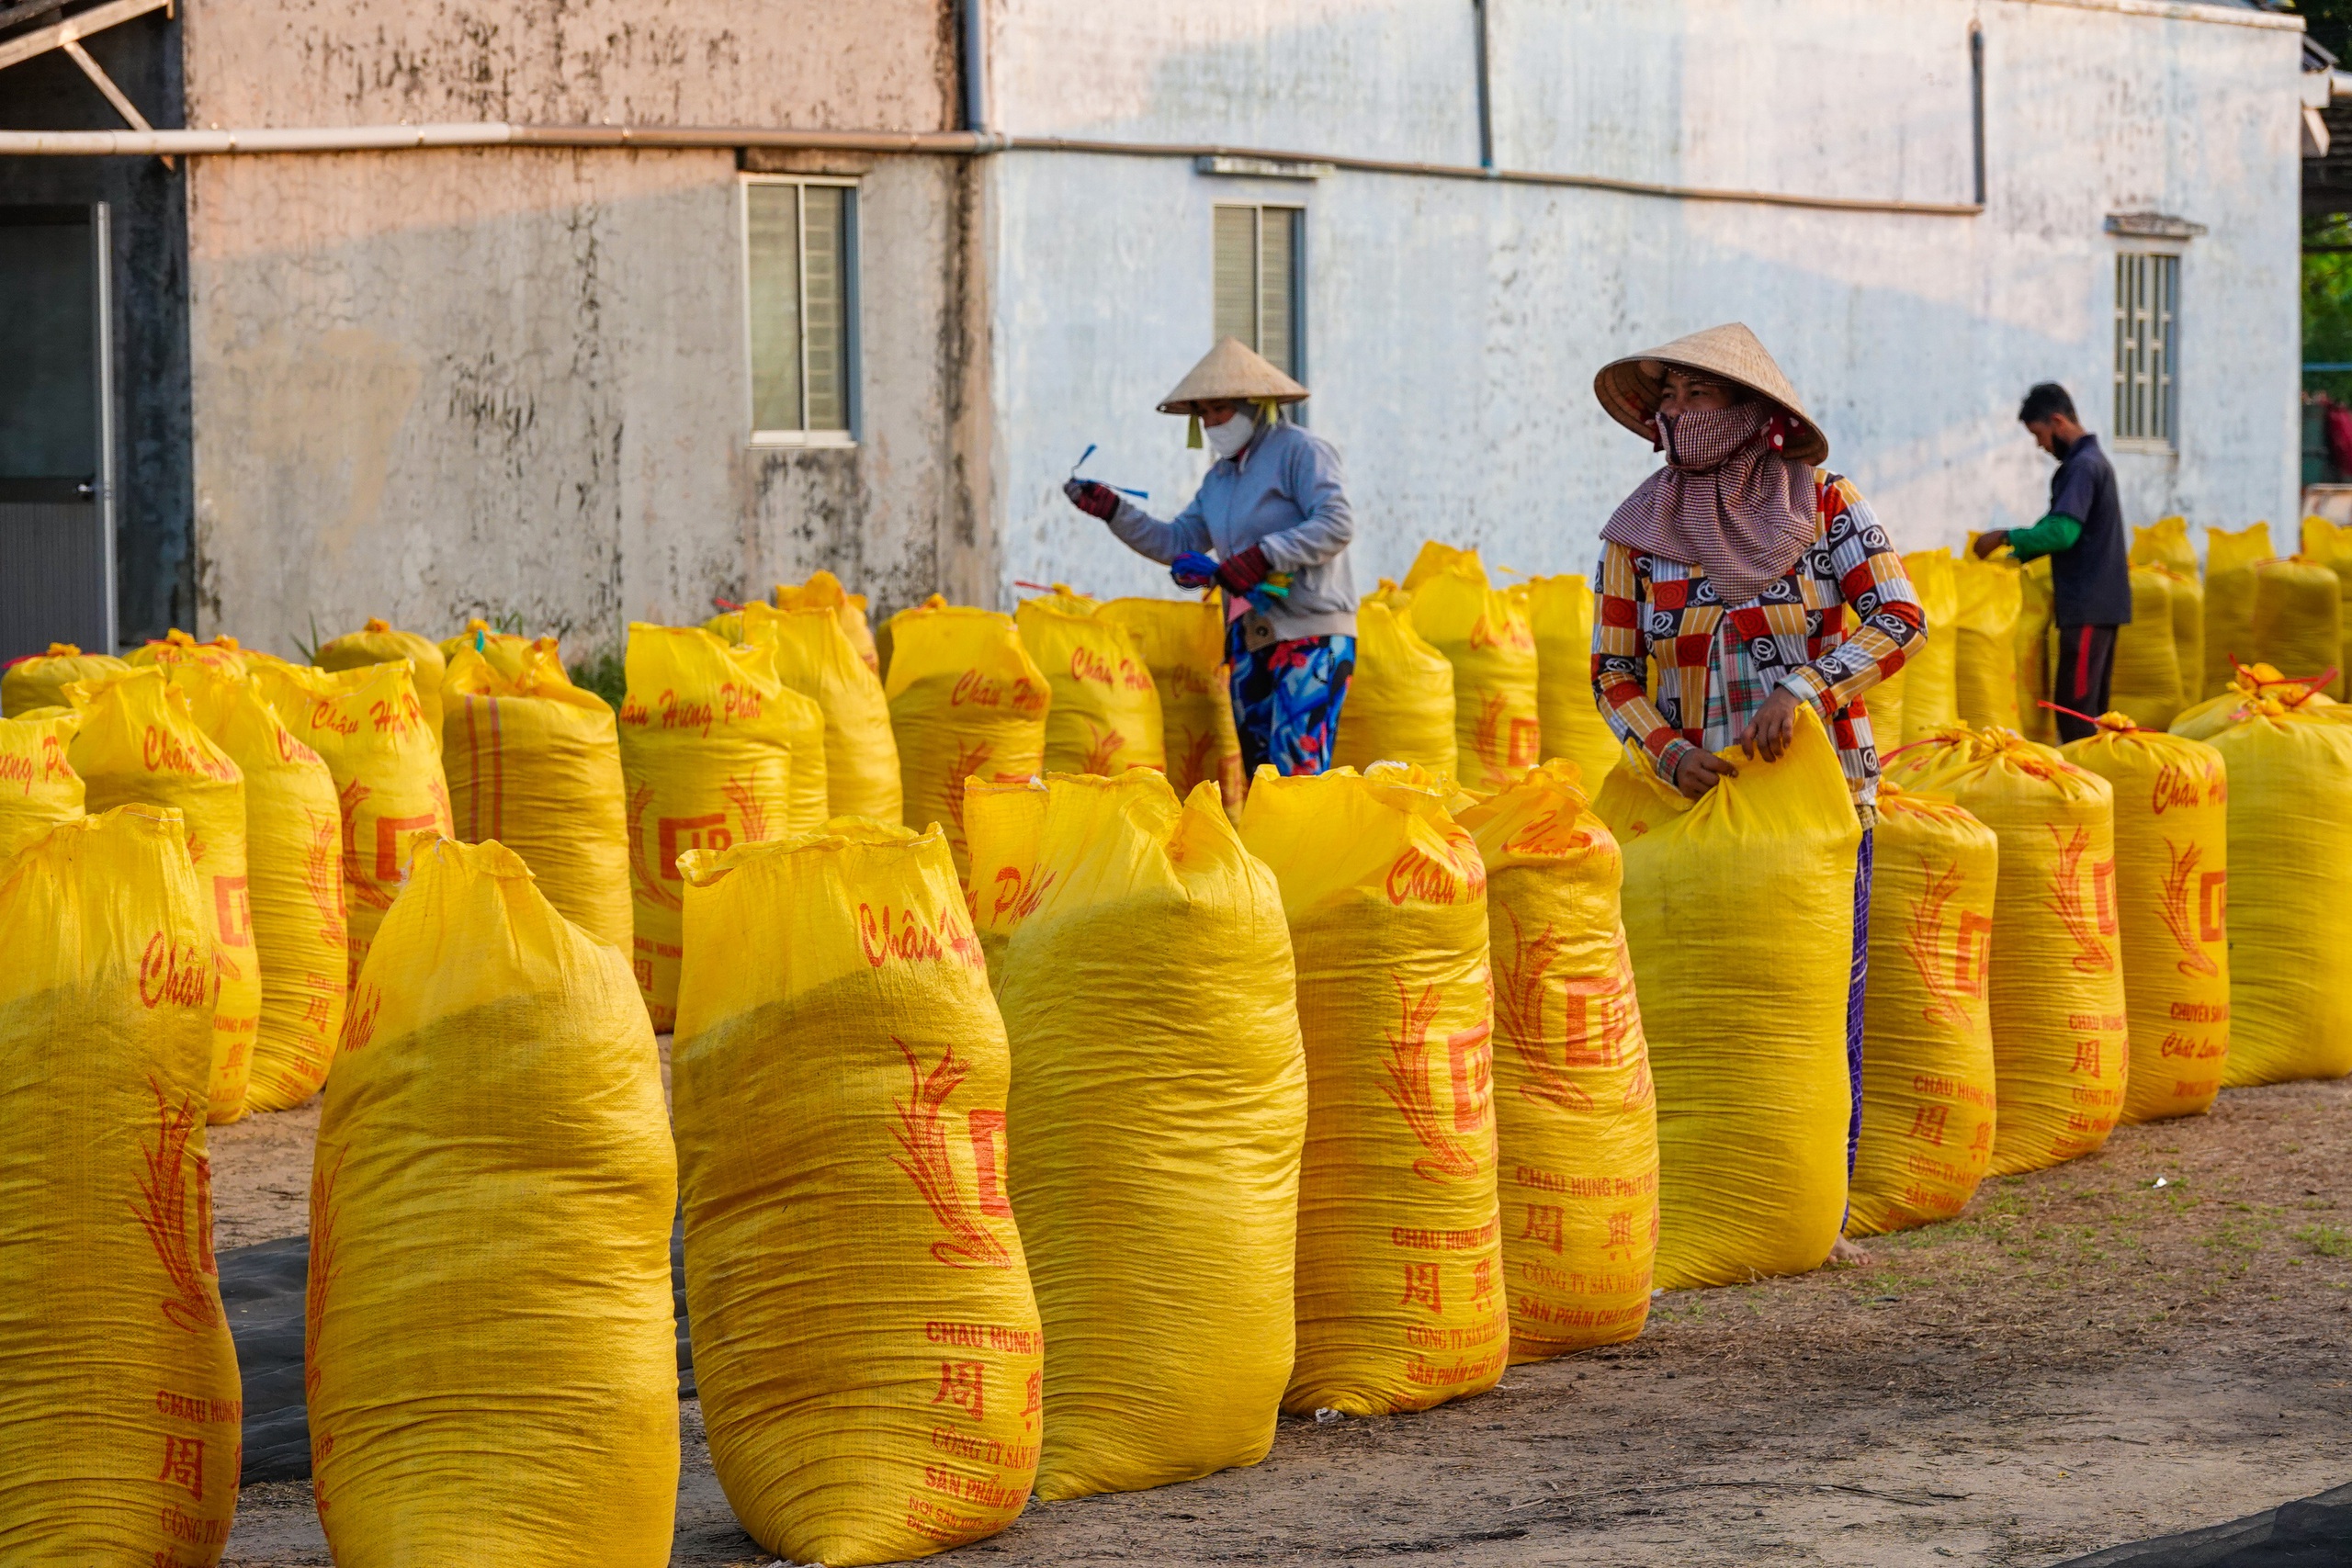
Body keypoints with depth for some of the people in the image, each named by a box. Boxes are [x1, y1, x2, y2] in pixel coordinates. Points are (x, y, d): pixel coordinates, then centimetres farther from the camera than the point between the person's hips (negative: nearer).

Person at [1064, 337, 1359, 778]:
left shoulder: (1301, 452, -6)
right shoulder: (1220, 477, 19)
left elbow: (1337, 525, -17)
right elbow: (1178, 543, 17)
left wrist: (1261, 558, -21)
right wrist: (1111, 510, 7)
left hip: (1312, 636, -8)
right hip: (1250, 640, 8)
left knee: (1297, 767, -17)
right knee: (1257, 771, 5)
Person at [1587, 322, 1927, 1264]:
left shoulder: (1825, 506, -2)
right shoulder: (1638, 532, 3)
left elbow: (1900, 618, -11)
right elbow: (1613, 673, 5)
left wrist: (1804, 690, -23)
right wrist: (1669, 752, -13)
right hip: (1697, 797, 1)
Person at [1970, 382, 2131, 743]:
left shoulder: (2083, 466, -15)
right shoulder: (2092, 461, 17)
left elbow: (2062, 533, -24)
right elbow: (2059, 527, 24)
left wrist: (2006, 537, -12)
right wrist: (2014, 557, 18)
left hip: (2088, 607, -10)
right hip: (2099, 603, 10)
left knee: (2074, 709, -11)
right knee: (2091, 708, 11)